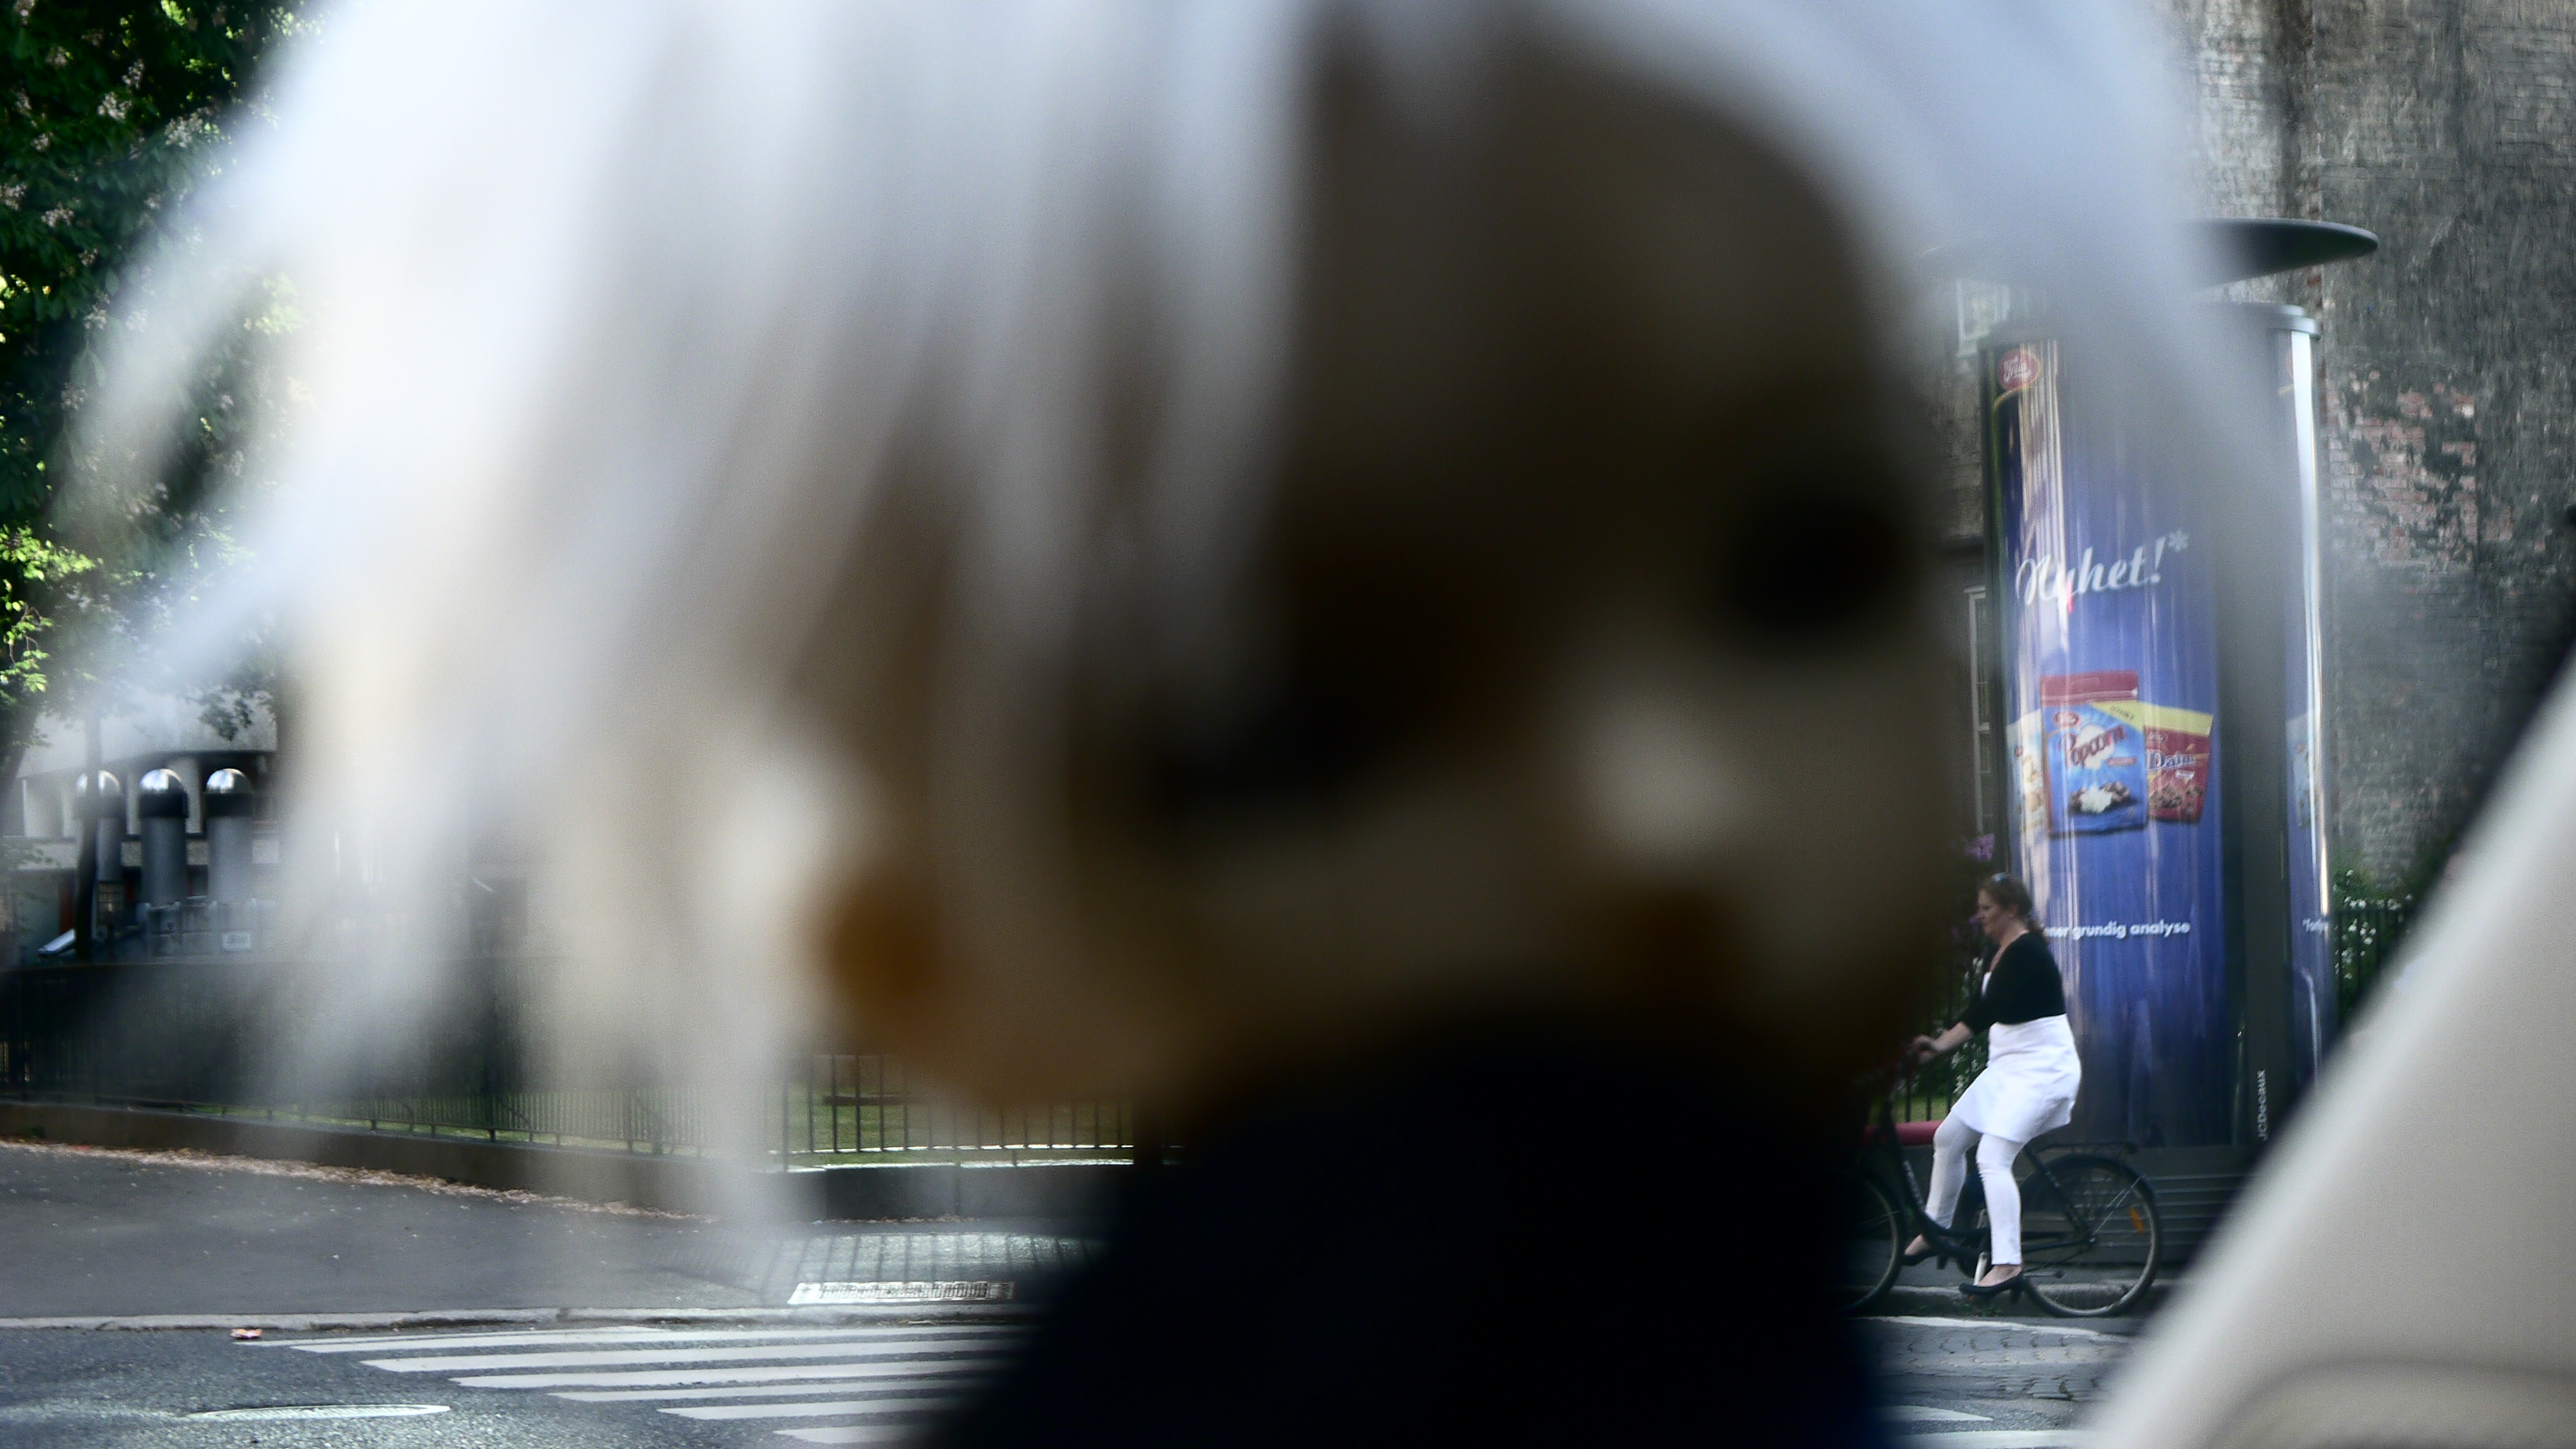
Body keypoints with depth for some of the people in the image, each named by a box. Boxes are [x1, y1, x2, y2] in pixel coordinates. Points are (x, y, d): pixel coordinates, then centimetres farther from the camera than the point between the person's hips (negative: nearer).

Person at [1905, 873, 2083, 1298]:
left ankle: (2007, 1265, -26)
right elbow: (1981, 1011, 14)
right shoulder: (2000, 954, 13)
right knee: (1948, 1138, 14)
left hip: (2042, 1068, -10)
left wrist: (1940, 1045, -24)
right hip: (2008, 1067, 10)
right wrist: (1940, 1044, 5)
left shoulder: (2027, 952, -17)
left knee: (1992, 1158, -21)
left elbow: (1990, 1008, -25)